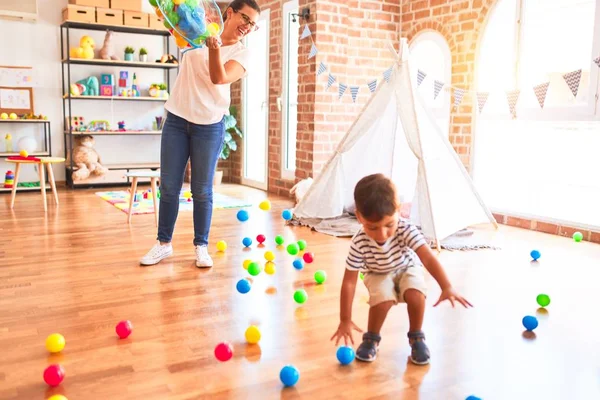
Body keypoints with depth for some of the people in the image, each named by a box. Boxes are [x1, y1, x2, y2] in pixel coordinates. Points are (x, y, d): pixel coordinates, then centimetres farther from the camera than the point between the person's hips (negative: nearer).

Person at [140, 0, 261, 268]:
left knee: (202, 190, 2)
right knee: (169, 186, 6)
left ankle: (201, 247, 16)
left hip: (209, 126, -2)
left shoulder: (242, 53, -1)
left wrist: (213, 47, -31)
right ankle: (163, 243, 19)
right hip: (176, 119, 2)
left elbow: (219, 77, -16)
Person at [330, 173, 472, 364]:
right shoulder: (359, 243, -33)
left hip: (407, 268, 1)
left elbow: (428, 257, -41)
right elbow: (349, 282, -27)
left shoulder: (406, 230, -34)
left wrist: (447, 287, -55)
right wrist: (345, 320, -25)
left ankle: (416, 337, -1)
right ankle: (371, 338, -1)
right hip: (379, 275, 0)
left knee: (416, 294, -30)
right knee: (383, 298, -31)